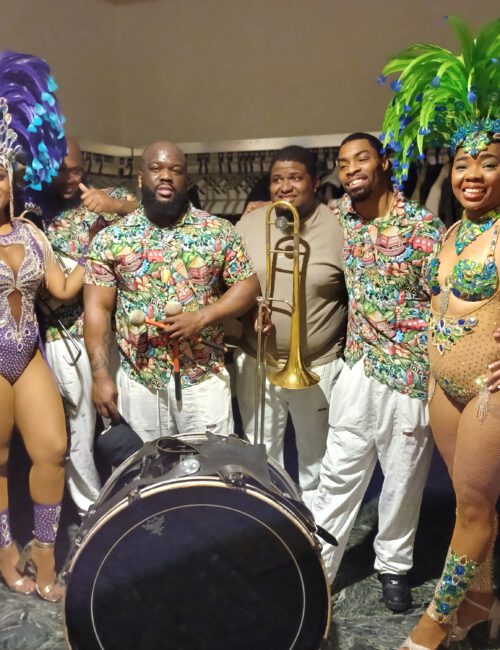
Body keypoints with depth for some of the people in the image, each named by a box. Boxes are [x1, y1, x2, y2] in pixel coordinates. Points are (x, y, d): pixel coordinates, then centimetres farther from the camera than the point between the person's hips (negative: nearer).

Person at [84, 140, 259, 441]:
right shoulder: (110, 238, 0)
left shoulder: (219, 232, -1)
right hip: (139, 381, 1)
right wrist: (101, 375, -8)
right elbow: (97, 309, -2)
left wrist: (201, 317, -16)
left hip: (205, 378, 0)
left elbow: (248, 287, 0)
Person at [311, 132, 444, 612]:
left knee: (403, 479, 12)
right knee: (339, 474, 10)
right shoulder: (339, 216, 4)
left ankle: (393, 564, 34)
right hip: (357, 366, 4)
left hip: (410, 371, -3)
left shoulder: (423, 226, -9)